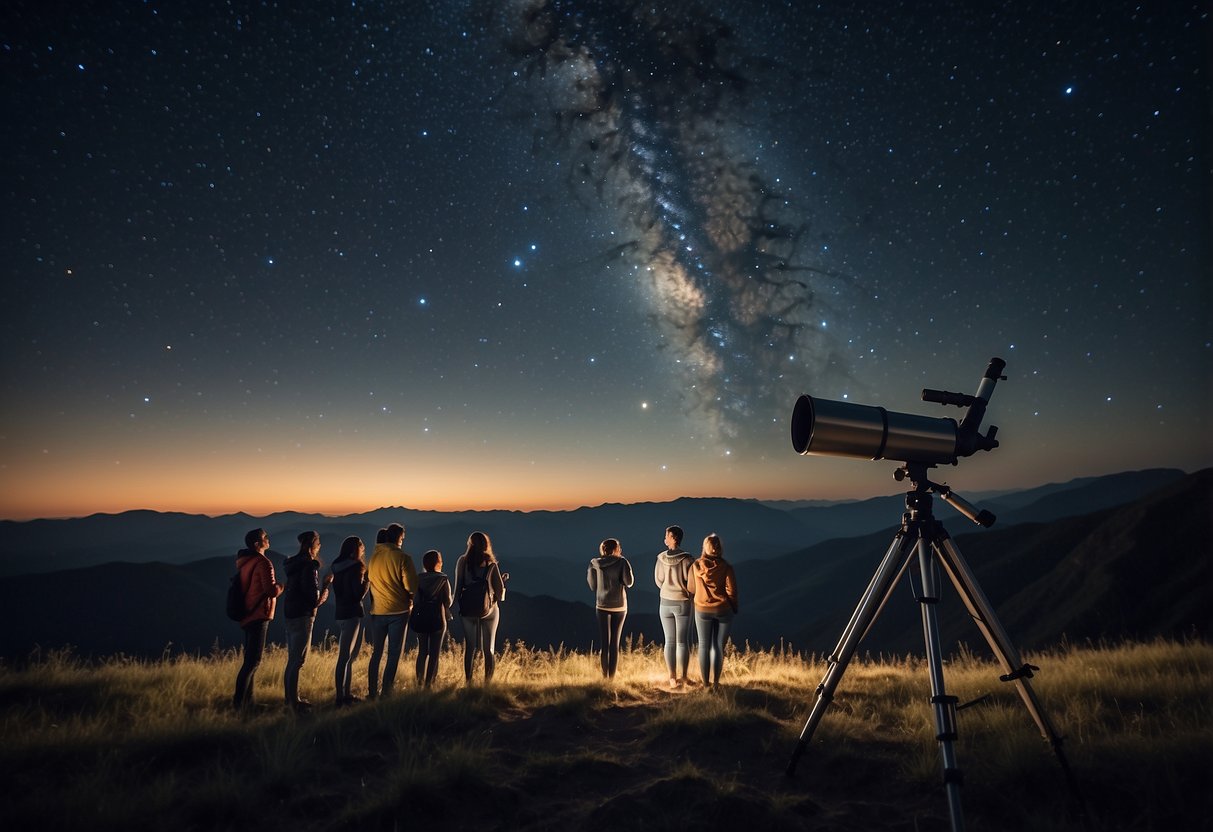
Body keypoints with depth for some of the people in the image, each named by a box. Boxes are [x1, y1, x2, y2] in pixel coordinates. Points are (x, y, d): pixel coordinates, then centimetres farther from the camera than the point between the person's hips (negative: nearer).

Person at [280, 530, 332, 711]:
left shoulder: (293, 565, 10)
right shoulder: (309, 566, -18)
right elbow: (316, 599, -19)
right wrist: (326, 585, -3)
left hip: (289, 615, 9)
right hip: (303, 617, -9)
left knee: (292, 659, 17)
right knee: (297, 661, -3)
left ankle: (290, 698, 26)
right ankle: (294, 701, 2)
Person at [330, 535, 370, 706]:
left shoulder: (337, 567, 10)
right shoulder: (355, 567, -14)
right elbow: (359, 593, -17)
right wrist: (368, 580, -4)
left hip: (340, 613, 9)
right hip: (352, 614, -9)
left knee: (346, 655, 15)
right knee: (345, 656, -5)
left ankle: (346, 693, 22)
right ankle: (341, 696, 0)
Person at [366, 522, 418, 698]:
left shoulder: (374, 557, 2)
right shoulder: (402, 557, -12)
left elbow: (367, 581, 10)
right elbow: (411, 585, -13)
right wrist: (410, 599, 7)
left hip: (377, 610, 4)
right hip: (398, 611, -4)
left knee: (376, 653, 15)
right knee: (393, 654, 5)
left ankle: (372, 693, 18)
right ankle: (386, 693, 3)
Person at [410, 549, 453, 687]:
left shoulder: (418, 579, -1)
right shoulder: (443, 580, -7)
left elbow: (414, 600, -5)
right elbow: (448, 602, -7)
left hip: (420, 618, 3)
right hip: (437, 619, -3)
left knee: (422, 652, 14)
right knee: (434, 653, 5)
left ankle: (420, 682, 12)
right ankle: (429, 683, 2)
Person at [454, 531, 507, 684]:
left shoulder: (462, 561, -4)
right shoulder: (491, 564, -7)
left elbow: (458, 586, -6)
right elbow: (500, 591, -8)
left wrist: (460, 604, 4)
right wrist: (503, 579, 11)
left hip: (468, 609, 1)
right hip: (489, 610, -1)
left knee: (469, 648, 10)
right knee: (488, 649, 9)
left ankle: (468, 683, 11)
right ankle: (487, 683, 7)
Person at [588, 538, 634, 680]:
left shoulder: (594, 563, 1)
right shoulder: (622, 561, -7)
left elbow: (593, 586, 6)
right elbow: (629, 582, -10)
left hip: (602, 605, 2)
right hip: (619, 605, -2)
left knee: (604, 642, 6)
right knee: (615, 643, 4)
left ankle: (605, 677, 4)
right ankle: (611, 677, 4)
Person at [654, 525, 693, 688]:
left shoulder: (661, 558, -6)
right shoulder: (687, 559, -15)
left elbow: (658, 581, 3)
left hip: (665, 602, 2)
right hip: (684, 603, -2)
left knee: (669, 641, 10)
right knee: (683, 641, 6)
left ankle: (672, 678, 13)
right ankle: (682, 678, 8)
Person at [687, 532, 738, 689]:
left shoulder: (696, 566, -5)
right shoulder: (726, 567, -11)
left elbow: (691, 589, 4)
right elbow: (731, 590, -10)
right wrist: (734, 608, 5)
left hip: (702, 610, 1)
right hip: (723, 610, -1)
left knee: (704, 646, 11)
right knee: (718, 647, 9)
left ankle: (705, 682, 14)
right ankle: (715, 681, 11)